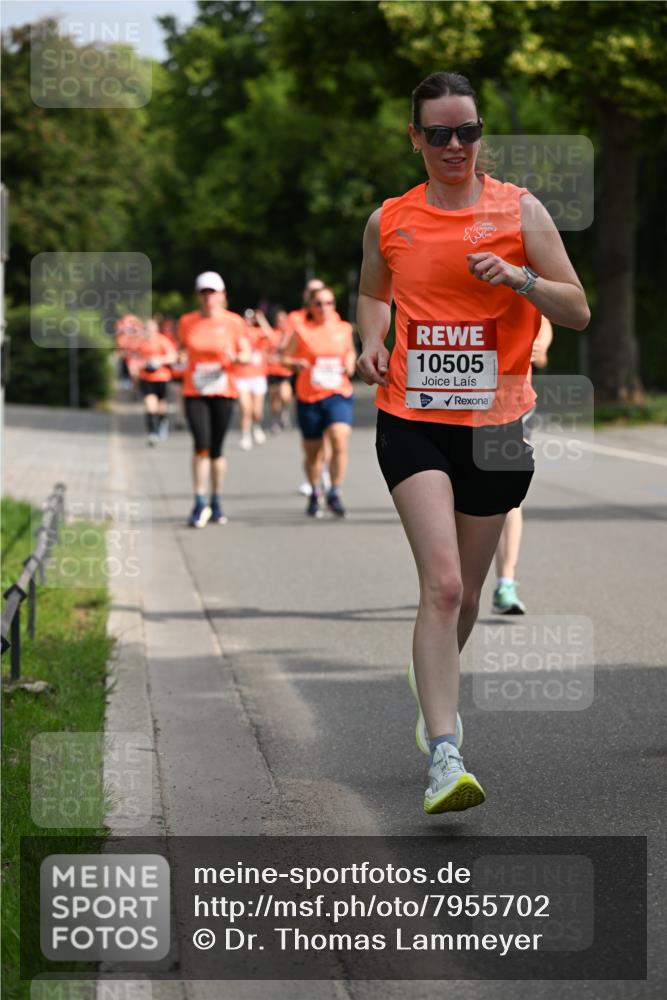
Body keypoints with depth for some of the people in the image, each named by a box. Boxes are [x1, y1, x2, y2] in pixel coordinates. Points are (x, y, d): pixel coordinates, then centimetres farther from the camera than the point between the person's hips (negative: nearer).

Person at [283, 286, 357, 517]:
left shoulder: (344, 330, 8)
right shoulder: (301, 331, 1)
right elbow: (285, 358, 4)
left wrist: (350, 364, 3)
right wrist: (296, 364, -17)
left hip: (339, 396, 0)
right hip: (308, 398, 0)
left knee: (339, 441, -22)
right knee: (313, 452, 9)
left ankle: (334, 494, -11)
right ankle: (315, 494, 32)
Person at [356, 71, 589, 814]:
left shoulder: (519, 211, 1)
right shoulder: (388, 222, 7)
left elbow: (577, 312, 1)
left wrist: (517, 277, -17)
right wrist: (371, 342, 5)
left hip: (495, 422, 1)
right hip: (412, 418, -1)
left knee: (465, 592, 13)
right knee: (441, 584, -18)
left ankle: (435, 694, 44)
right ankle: (443, 757, -22)